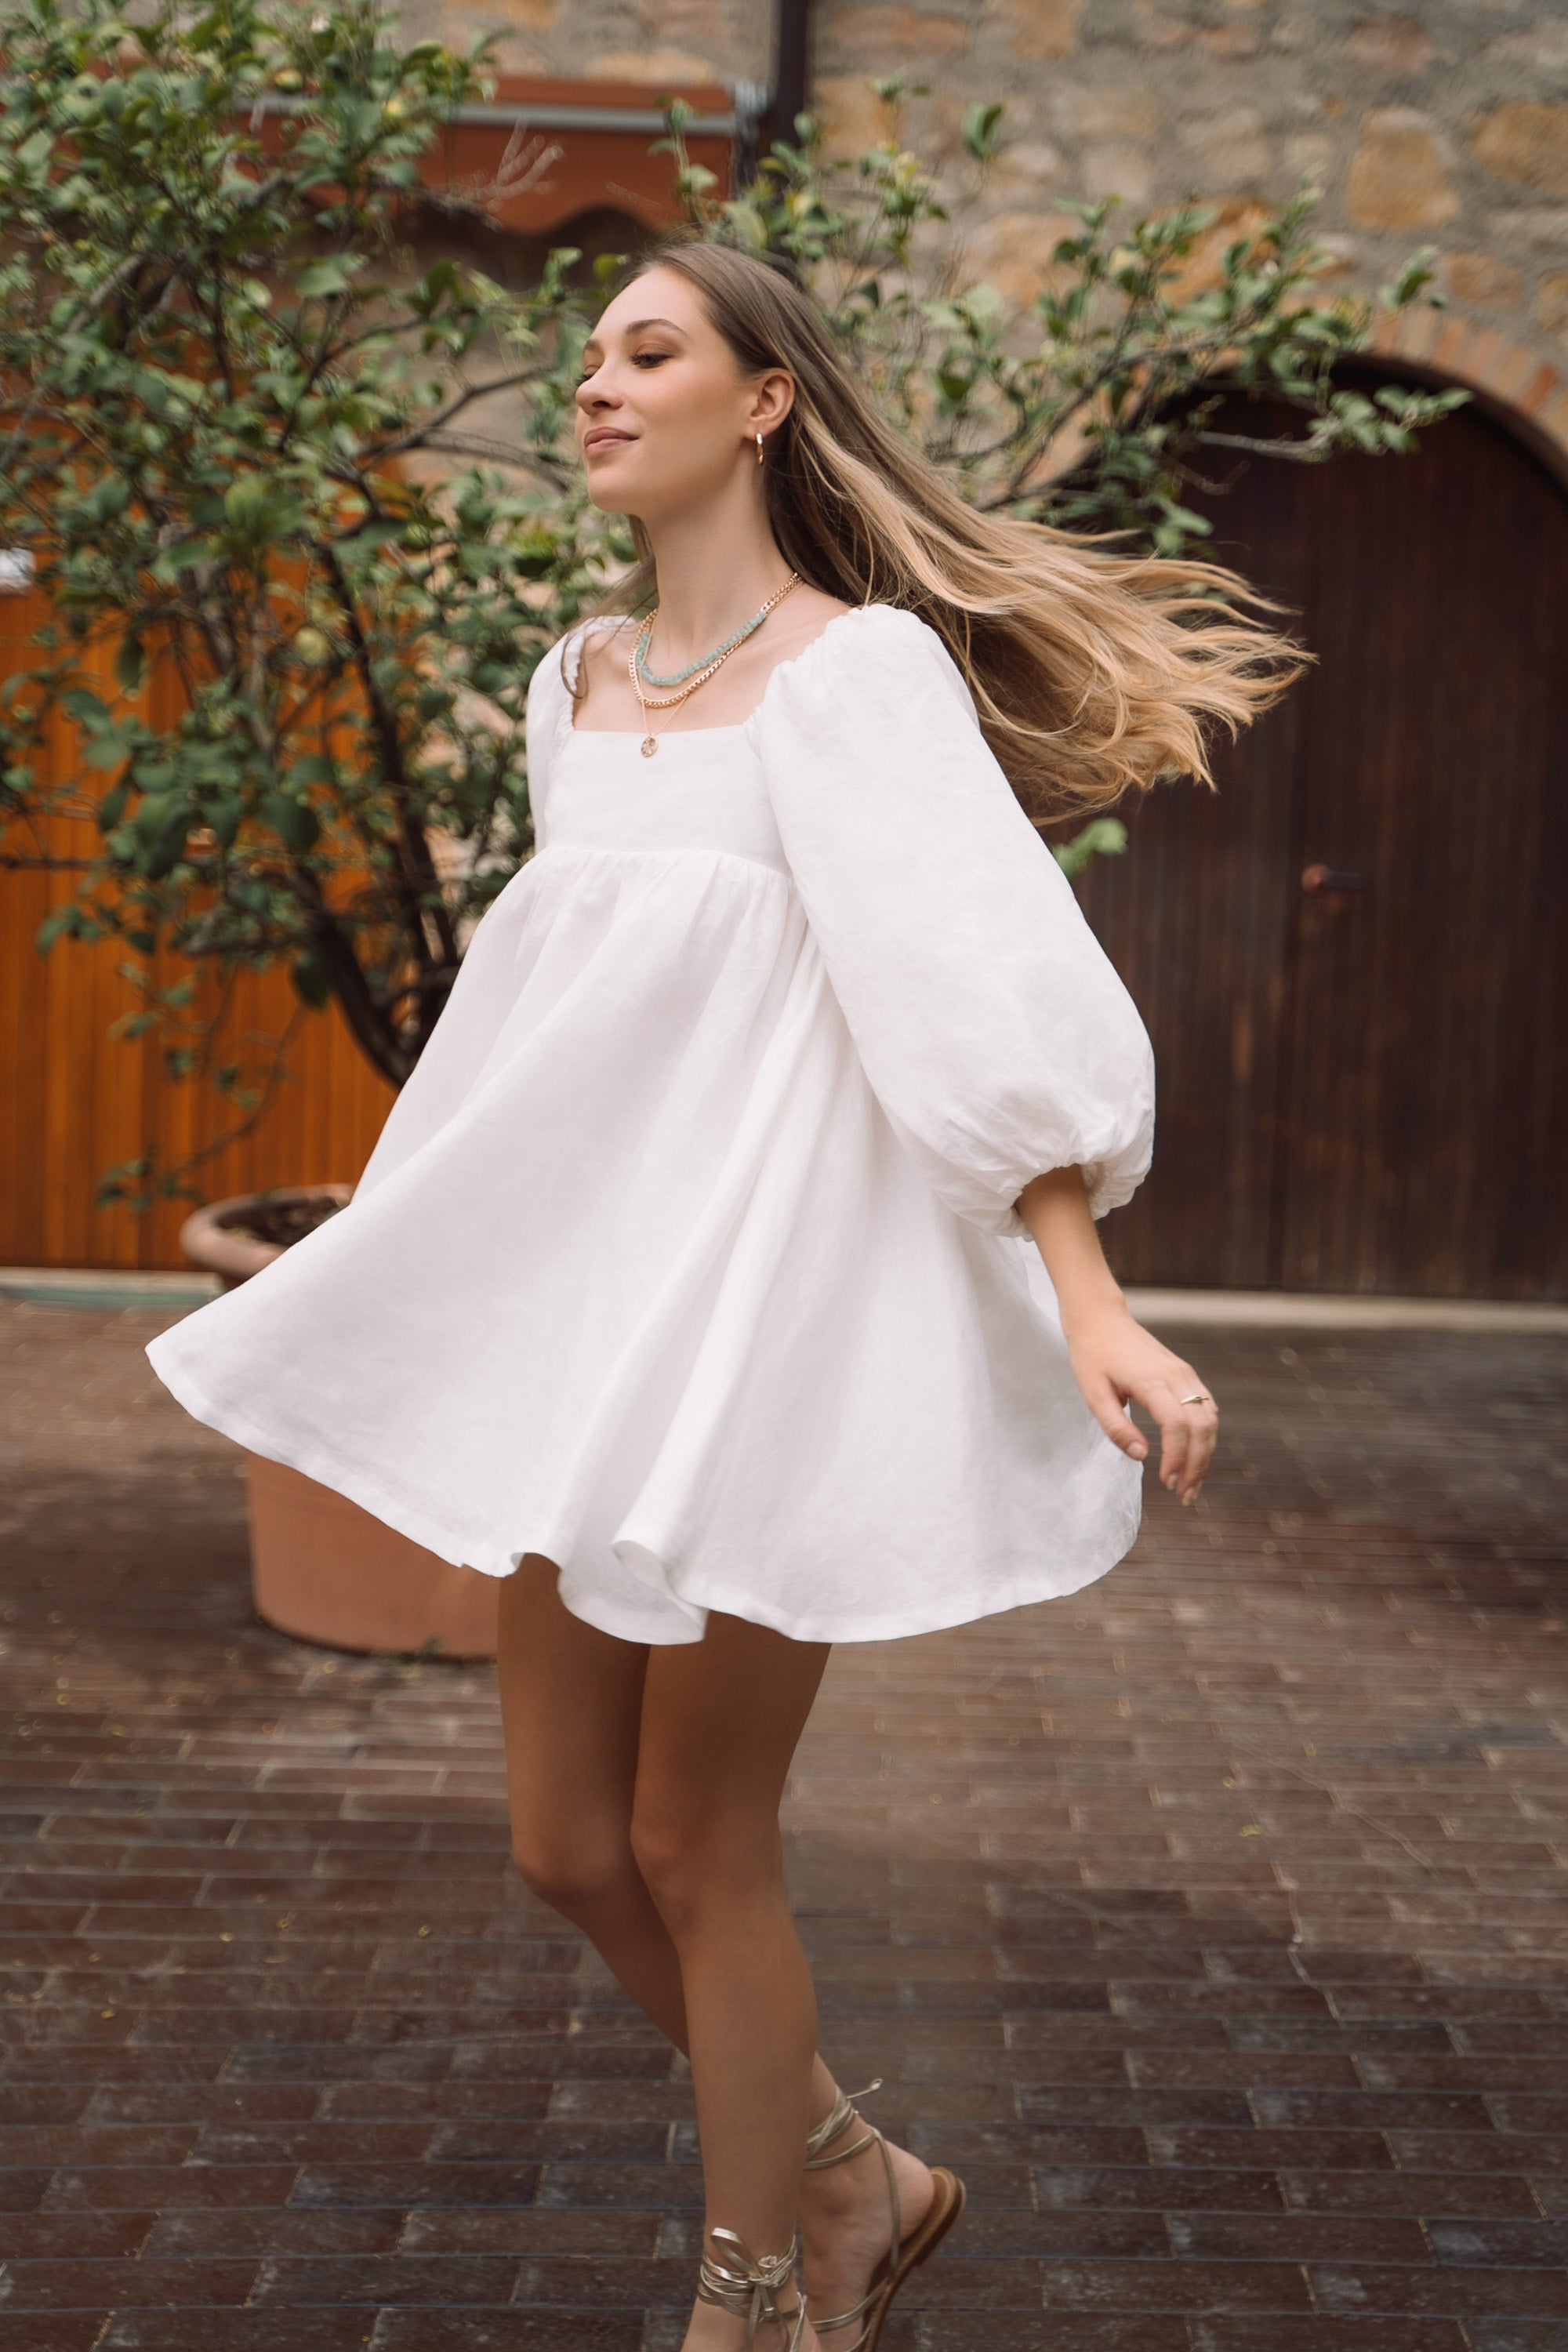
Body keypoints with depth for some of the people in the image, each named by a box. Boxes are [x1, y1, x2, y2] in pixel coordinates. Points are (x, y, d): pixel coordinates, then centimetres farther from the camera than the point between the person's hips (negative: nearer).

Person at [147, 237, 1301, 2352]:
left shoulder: (858, 665, -7)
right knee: (568, 1843, 10)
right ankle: (851, 2179, 34)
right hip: (581, 1298, 7)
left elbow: (979, 974, -17)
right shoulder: (575, 680, 14)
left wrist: (1086, 1296, -26)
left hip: (766, 1296, -7)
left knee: (695, 1847, 2)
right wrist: (469, 1274, 28)